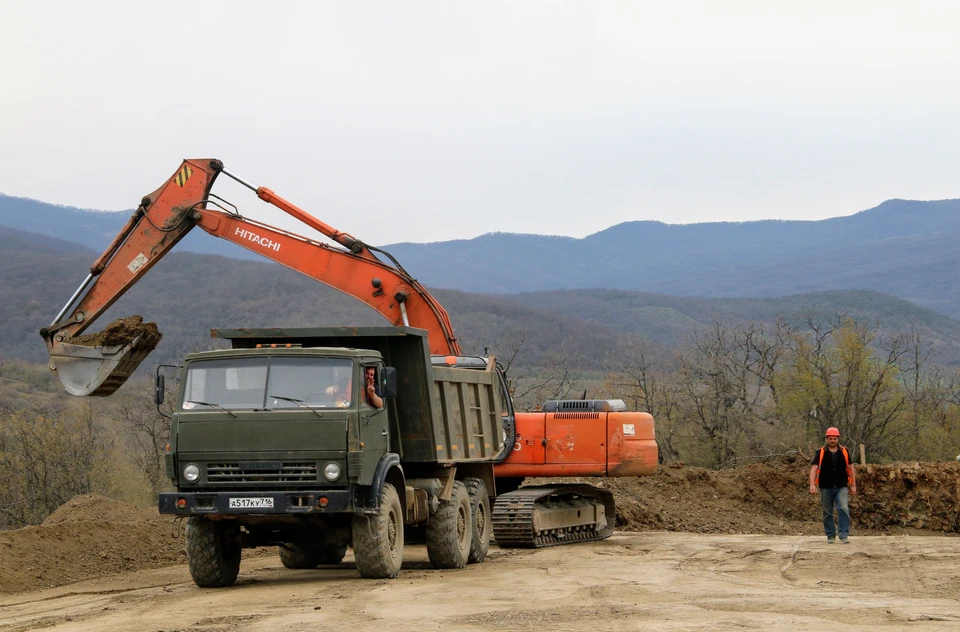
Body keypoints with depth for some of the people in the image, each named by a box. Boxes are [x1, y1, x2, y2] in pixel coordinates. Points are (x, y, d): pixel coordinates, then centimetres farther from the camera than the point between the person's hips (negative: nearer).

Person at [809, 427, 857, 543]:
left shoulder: (844, 452, 4)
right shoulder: (820, 453, -2)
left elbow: (851, 468, 10)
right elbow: (814, 469, -9)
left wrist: (853, 485, 7)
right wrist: (812, 484, -23)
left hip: (842, 487, 0)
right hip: (826, 488, 0)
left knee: (843, 509, -16)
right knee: (827, 513, 7)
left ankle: (844, 535, -15)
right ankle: (830, 536, 19)